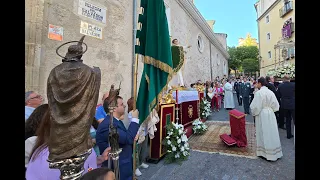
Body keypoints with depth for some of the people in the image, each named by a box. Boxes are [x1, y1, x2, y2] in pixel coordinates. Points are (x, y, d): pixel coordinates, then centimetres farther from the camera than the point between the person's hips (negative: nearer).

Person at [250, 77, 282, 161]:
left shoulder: (259, 93, -17)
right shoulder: (270, 92, 2)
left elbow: (255, 106, -17)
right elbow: (276, 105, 6)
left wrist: (254, 113, 0)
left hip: (262, 115, -6)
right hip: (271, 115, 6)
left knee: (264, 134, 5)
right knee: (271, 133, 15)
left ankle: (265, 152, 17)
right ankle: (275, 152, 28)